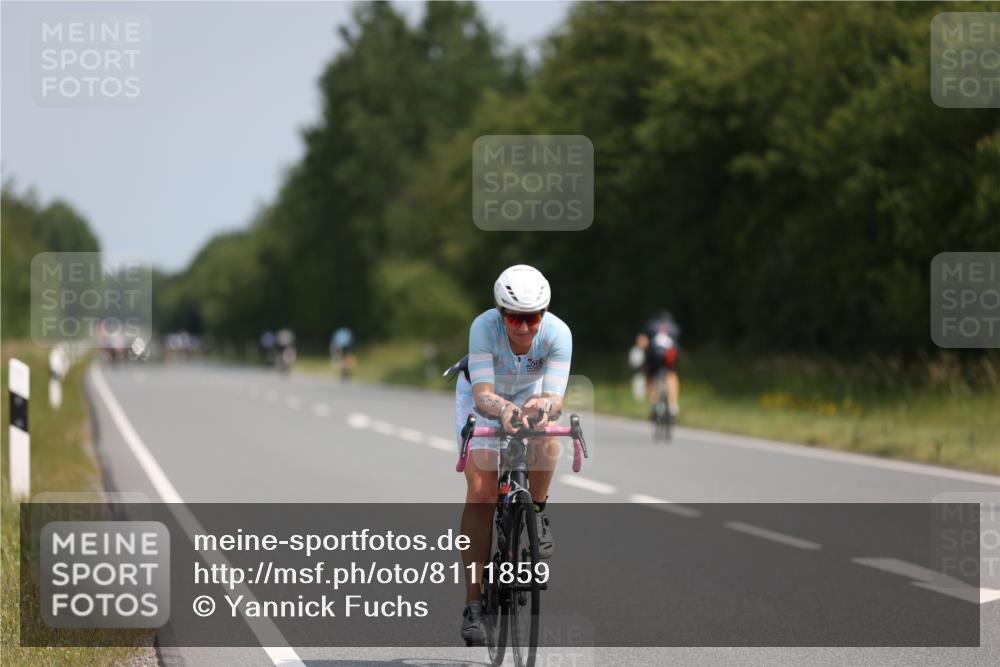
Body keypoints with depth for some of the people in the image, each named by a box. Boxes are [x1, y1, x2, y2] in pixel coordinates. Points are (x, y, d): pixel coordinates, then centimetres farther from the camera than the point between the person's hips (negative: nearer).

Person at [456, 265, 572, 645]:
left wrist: (543, 406, -63)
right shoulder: (484, 327, -35)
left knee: (546, 442, -33)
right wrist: (504, 410, -64)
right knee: (480, 489, -15)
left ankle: (537, 513, -4)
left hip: (531, 394, 1)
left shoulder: (558, 333, -32)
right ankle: (473, 602, -11)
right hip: (483, 396, -1)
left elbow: (555, 398, -39)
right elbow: (483, 395, -43)